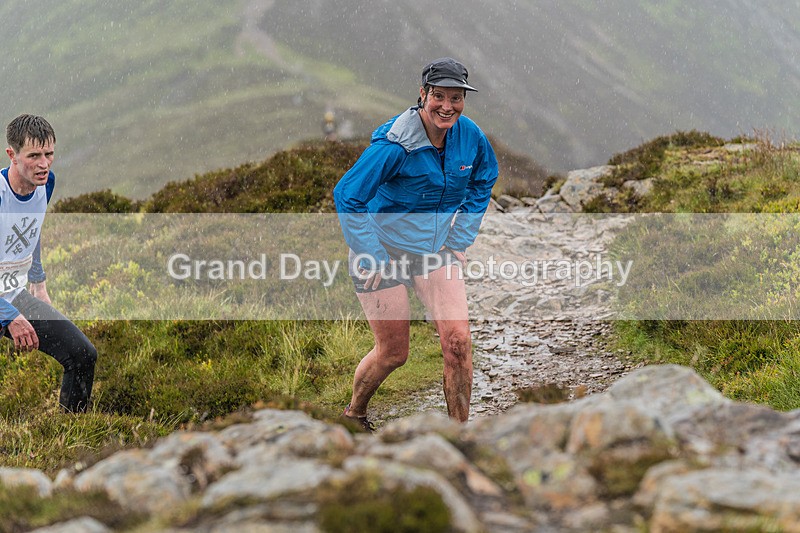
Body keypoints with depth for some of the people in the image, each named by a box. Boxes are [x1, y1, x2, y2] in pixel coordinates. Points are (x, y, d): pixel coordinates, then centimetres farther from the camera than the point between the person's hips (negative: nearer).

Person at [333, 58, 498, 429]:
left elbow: (482, 183, 14)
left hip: (435, 249, 4)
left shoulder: (470, 137, -8)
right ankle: (354, 413, 33)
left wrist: (460, 241, 7)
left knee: (457, 340, -11)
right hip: (382, 251, -4)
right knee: (393, 352, 3)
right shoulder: (395, 144, -24)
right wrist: (373, 258, -18)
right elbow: (347, 197, -19)